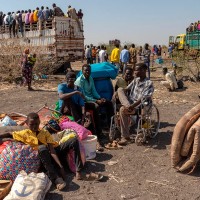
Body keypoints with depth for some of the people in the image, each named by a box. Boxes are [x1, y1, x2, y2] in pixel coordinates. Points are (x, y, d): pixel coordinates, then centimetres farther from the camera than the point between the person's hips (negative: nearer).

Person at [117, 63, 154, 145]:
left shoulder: (149, 83, -9)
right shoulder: (136, 80, 15)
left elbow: (143, 98, -18)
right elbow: (126, 89, 11)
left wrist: (132, 106, -29)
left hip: (139, 106, -6)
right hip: (130, 102, 7)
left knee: (123, 110, -33)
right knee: (120, 89, -12)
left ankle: (125, 137, -26)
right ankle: (127, 106, -34)